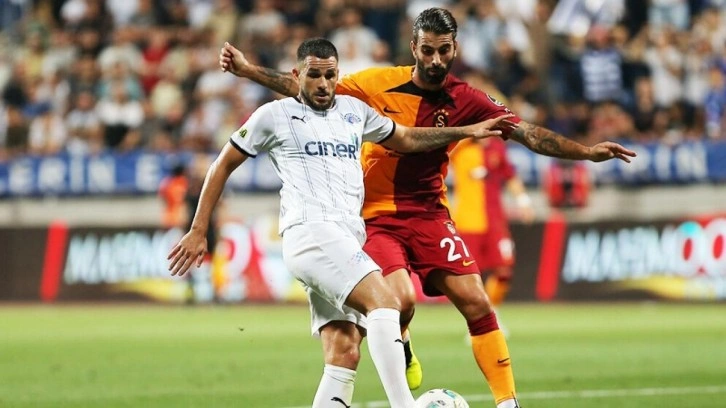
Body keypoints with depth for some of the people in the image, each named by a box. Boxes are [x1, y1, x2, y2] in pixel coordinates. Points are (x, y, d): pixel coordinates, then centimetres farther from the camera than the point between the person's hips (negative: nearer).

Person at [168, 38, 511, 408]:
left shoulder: (354, 110, 21)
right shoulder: (275, 115, 7)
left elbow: (406, 139, 36)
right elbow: (223, 166, 13)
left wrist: (467, 131, 28)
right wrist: (198, 231, 9)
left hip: (349, 241, 7)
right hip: (310, 231, -7)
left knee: (344, 356, -6)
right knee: (384, 301, -28)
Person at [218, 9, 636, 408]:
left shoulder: (464, 100, -5)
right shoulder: (378, 84, -9)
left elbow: (528, 132, -10)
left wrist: (586, 151, -21)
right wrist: (248, 70, -2)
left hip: (429, 214, 2)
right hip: (376, 217, -2)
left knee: (477, 303, -9)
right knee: (402, 299, -24)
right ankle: (401, 351, 11)